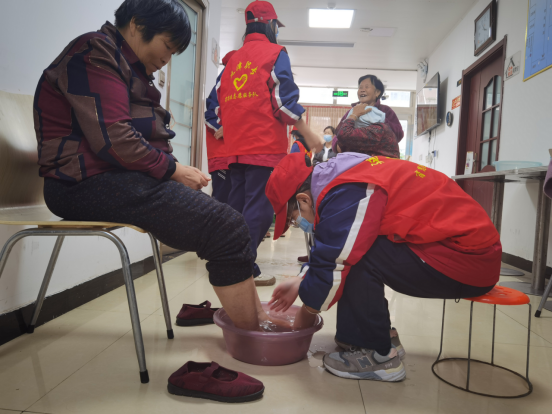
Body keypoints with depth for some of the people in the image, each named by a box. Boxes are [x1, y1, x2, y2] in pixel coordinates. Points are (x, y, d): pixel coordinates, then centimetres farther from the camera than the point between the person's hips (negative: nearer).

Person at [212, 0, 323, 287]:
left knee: (237, 206, 12)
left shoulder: (233, 59, 18)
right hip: (266, 146, -6)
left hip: (236, 148, 7)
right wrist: (308, 134, -4)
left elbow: (219, 103, 16)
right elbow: (284, 99, -8)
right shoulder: (275, 53, 2)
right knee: (260, 208, -6)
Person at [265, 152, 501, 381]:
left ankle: (378, 356, -5)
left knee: (356, 257, -20)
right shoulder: (341, 177, 8)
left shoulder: (347, 195, -23)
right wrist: (299, 283, 16)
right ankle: (382, 335, 18)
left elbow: (332, 267, -20)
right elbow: (330, 250, 20)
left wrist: (304, 317, -3)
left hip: (470, 261, -10)